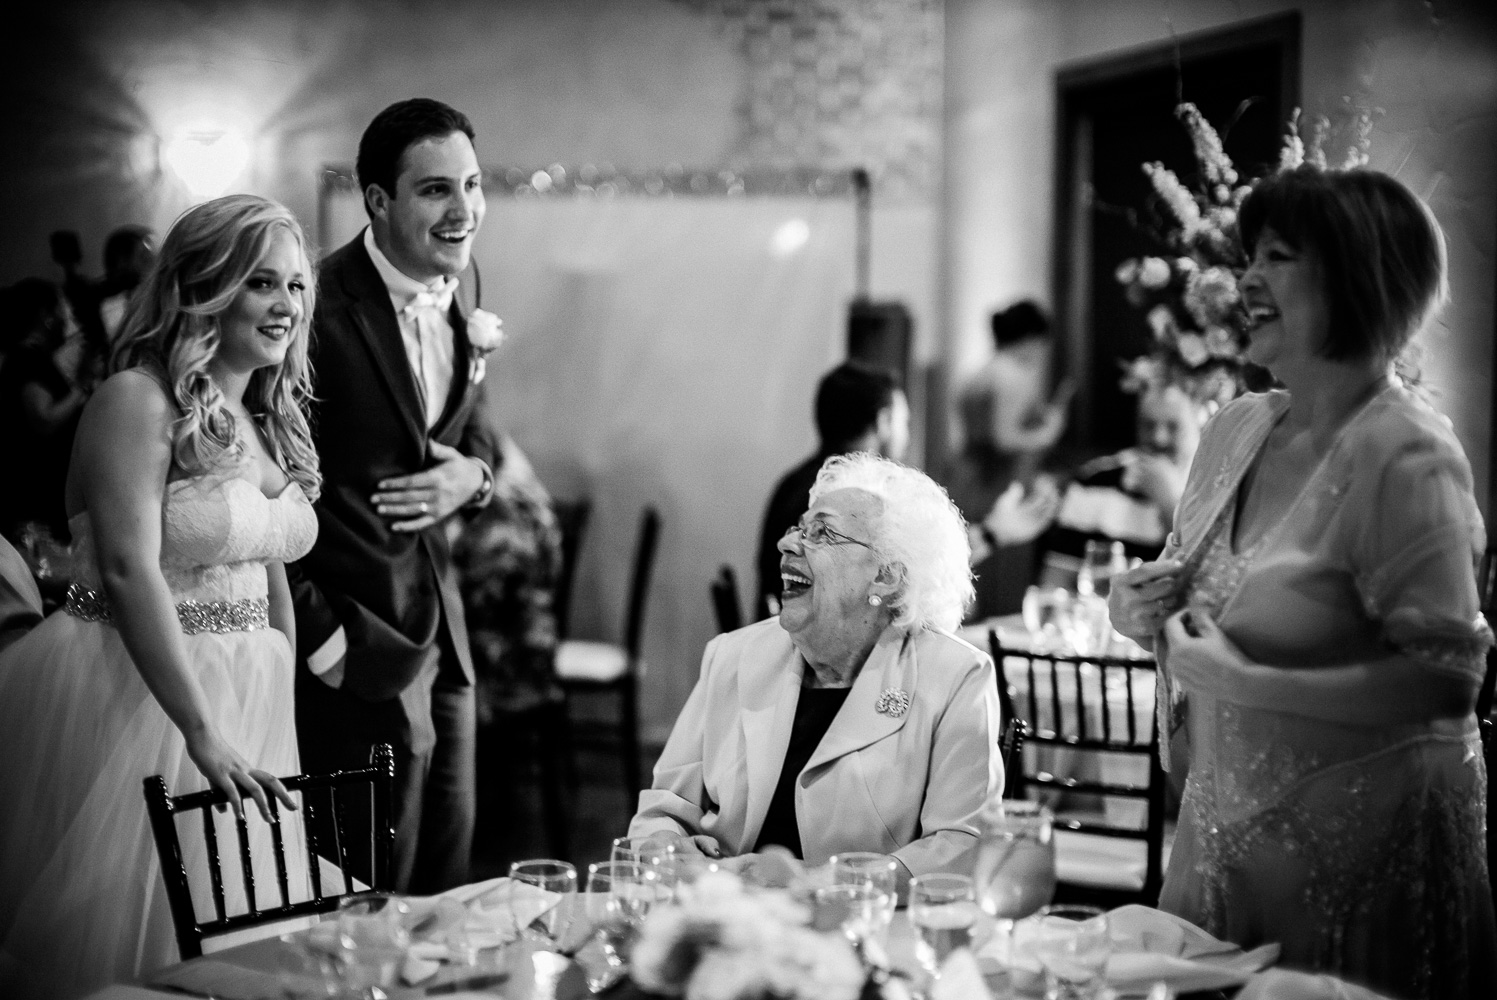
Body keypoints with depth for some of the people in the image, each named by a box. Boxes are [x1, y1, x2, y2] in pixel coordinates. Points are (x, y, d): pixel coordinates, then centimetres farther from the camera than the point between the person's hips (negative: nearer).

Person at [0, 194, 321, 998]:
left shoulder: (270, 419, 11)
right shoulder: (139, 402, -13)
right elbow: (129, 570, -22)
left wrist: (279, 713, 8)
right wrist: (204, 736, -26)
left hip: (244, 703, 8)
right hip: (132, 692, -7)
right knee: (126, 934, 2)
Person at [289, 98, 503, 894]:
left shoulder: (462, 310, 7)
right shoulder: (322, 312, -18)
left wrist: (472, 474, -3)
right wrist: (319, 638, -16)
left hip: (441, 635, 8)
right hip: (360, 646, -7)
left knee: (446, 892, 16)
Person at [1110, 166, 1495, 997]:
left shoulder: (1405, 455, -17)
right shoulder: (1235, 431, 5)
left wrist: (1248, 682, -23)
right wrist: (1142, 612, -3)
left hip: (1360, 846, -6)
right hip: (1223, 827, 7)